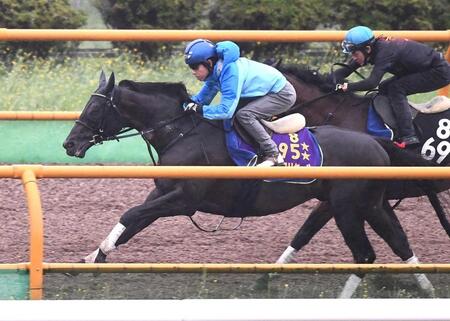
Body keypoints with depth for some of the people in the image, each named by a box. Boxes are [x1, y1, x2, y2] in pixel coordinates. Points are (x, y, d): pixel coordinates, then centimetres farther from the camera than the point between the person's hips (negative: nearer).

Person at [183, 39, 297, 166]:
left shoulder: (230, 71, -32)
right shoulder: (215, 70, -4)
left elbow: (226, 111, -33)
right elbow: (204, 97, 5)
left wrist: (199, 109, -27)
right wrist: (188, 104, -14)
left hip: (283, 94, -10)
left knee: (244, 115, -24)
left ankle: (273, 155, -14)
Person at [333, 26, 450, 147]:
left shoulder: (385, 51, -29)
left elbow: (372, 82, -38)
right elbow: (344, 71, -2)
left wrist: (348, 87, -31)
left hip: (439, 72, -9)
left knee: (395, 89, -21)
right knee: (384, 88, 4)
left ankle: (408, 136, -25)